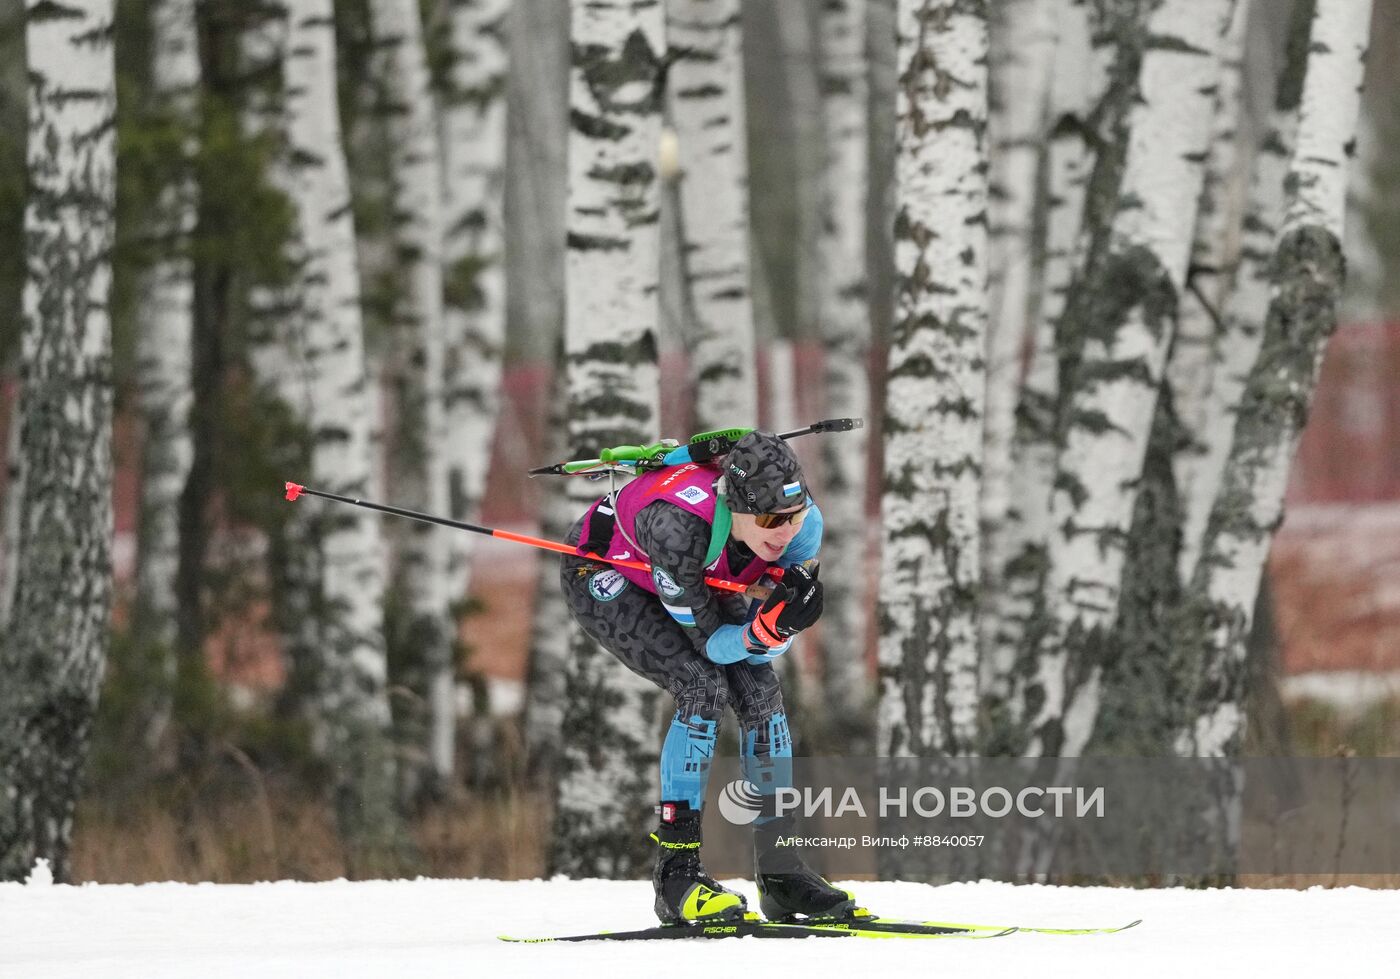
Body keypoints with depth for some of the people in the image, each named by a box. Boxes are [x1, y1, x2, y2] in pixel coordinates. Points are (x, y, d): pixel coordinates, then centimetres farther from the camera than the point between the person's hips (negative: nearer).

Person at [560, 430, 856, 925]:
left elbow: (763, 649, -19)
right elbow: (709, 642, -32)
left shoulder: (800, 520, -27)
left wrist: (787, 618, -40)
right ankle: (676, 874, -21)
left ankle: (781, 871, -1)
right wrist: (766, 627, -50)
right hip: (602, 579, -6)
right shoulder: (679, 527, -43)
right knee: (704, 687, -24)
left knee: (760, 690, -10)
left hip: (697, 581, 6)